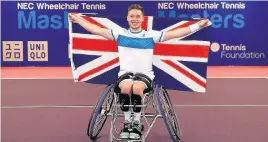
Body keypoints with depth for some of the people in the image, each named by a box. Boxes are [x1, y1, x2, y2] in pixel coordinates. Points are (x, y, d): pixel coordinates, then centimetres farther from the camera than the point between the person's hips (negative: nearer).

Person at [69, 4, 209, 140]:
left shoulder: (151, 35, 4)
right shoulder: (120, 34, 7)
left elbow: (175, 33, -1)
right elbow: (96, 30, 7)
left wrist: (198, 25, -7)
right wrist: (77, 19, 3)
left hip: (144, 74, -1)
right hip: (125, 73, 1)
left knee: (137, 88, -35)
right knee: (126, 87, -34)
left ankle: (137, 124, -13)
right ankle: (127, 123, -13)